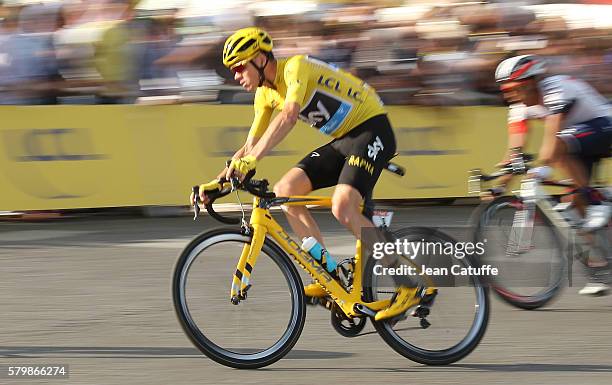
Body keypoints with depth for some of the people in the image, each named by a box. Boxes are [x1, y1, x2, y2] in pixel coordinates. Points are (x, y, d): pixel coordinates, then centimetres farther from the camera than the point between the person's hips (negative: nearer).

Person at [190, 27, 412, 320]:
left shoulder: (296, 67, -20)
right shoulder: (266, 94, 7)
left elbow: (288, 116, -37)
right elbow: (250, 146, 13)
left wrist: (251, 160, -46)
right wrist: (218, 183, 0)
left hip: (371, 129, -9)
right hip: (342, 139, 9)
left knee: (343, 208, -27)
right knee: (285, 191, -6)